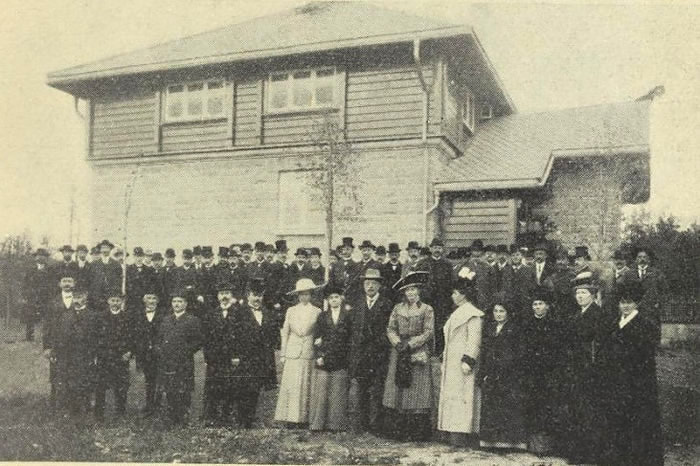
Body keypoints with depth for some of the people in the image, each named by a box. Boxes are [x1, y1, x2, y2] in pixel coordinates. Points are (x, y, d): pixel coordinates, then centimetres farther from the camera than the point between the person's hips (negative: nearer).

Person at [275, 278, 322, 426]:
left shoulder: (317, 312, 5)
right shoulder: (291, 310, 10)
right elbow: (285, 332, 12)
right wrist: (283, 354, 8)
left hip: (309, 353, -1)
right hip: (293, 352, 1)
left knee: (305, 386, -1)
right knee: (291, 385, -3)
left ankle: (303, 418, 6)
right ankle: (291, 418, 2)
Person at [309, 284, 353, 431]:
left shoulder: (348, 315, 5)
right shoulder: (323, 316, 9)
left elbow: (351, 337, 4)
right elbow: (317, 338, 6)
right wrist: (319, 355, -4)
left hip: (341, 361, -1)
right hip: (324, 361, 1)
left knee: (338, 395, 2)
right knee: (321, 394, 1)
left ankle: (336, 425, 11)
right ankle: (317, 424, 9)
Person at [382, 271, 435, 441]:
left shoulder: (427, 309, 1)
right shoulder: (398, 308, 10)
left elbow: (428, 333, -5)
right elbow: (390, 329, 8)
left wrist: (410, 344, -12)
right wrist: (398, 343, -9)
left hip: (419, 354, -3)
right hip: (399, 353, 3)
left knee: (417, 393, -5)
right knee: (397, 390, 0)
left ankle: (418, 432, 0)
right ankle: (397, 430, 7)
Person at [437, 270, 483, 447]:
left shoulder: (473, 314, -11)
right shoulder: (457, 313, 18)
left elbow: (474, 340, -17)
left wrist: (468, 361, -23)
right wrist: (444, 361, 21)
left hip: (461, 363, -10)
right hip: (451, 363, 10)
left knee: (461, 396, -9)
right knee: (452, 396, 8)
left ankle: (461, 436, -7)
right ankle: (454, 433, 12)